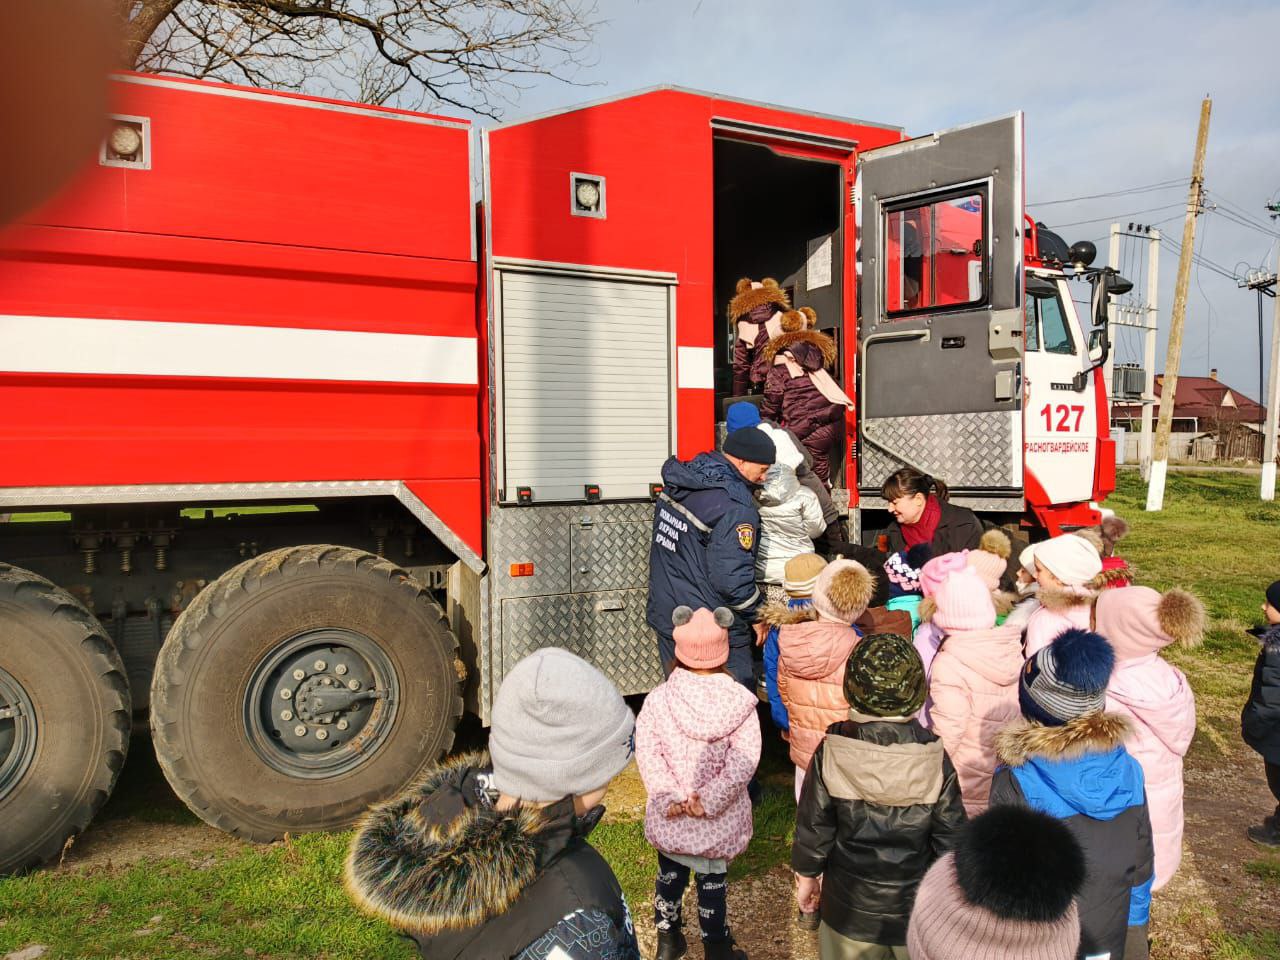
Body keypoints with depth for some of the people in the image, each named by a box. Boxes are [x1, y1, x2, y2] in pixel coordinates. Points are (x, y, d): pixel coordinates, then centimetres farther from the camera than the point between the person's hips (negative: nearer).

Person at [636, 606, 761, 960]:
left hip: (669, 818, 1)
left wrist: (669, 797, -15)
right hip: (719, 822, -1)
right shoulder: (740, 701, -14)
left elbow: (647, 752, -16)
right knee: (713, 881, 17)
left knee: (670, 874, 22)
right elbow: (744, 759, -20)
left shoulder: (657, 699, -13)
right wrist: (711, 800, -21)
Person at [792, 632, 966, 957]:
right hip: (915, 906, 0)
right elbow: (951, 834, -11)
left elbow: (813, 824, -8)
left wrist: (806, 875, 9)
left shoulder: (831, 751, -18)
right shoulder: (935, 759, -19)